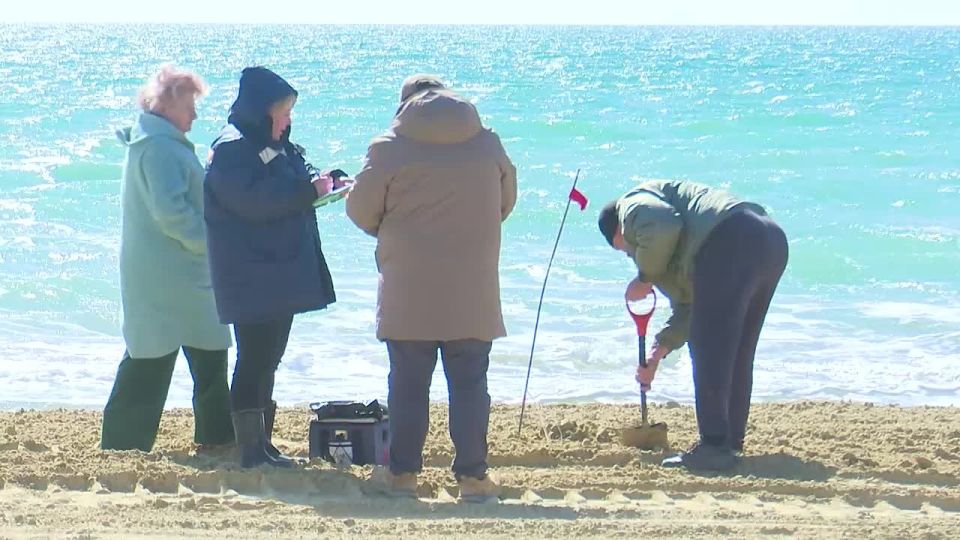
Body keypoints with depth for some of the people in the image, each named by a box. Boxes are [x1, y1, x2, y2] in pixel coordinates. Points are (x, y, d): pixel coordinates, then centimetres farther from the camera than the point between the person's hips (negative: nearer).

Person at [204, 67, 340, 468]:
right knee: (255, 358, -8)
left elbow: (285, 194, 25)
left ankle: (262, 443, 19)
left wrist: (323, 183, 6)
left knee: (267, 358, 13)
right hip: (252, 277, -10)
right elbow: (255, 199, -25)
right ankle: (251, 447, -6)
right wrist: (308, 189, -25)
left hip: (282, 272, 10)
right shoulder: (231, 149, -13)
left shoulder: (274, 146, 17)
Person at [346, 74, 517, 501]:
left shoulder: (390, 147, -5)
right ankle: (472, 475, 4)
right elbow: (505, 202, 17)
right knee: (470, 383, 6)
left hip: (408, 295, -2)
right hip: (473, 294, 2)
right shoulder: (488, 144, 6)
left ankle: (402, 472, 9)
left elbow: (361, 209, -1)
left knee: (409, 382, 6)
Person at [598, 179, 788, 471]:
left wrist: (645, 278, 1)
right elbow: (687, 306, 37)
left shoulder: (632, 205, 12)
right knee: (737, 355, 18)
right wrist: (656, 355, 41)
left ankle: (714, 447, -7)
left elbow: (663, 228, -12)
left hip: (732, 242, -10)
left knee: (710, 352, -5)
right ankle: (731, 443, 24)